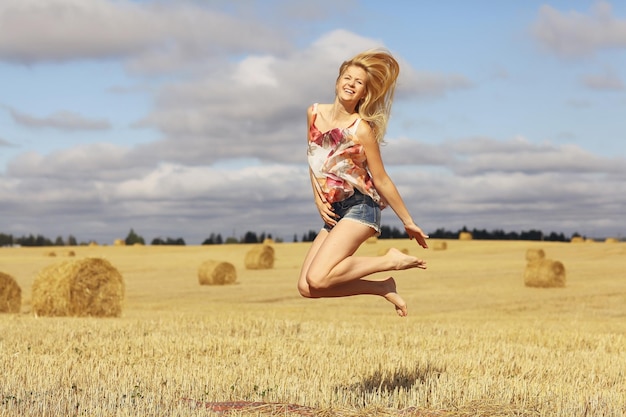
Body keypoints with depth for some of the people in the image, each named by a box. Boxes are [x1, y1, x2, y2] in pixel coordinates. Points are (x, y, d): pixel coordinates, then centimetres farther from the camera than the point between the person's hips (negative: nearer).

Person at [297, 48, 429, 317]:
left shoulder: (361, 129, -12)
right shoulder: (314, 114, 5)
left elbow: (381, 180, -6)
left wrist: (408, 222, -2)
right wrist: (318, 199, 6)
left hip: (360, 208, -7)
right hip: (333, 212, 7)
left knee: (316, 279, -23)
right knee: (306, 288, -5)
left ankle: (389, 261, -7)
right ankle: (382, 288, 6)